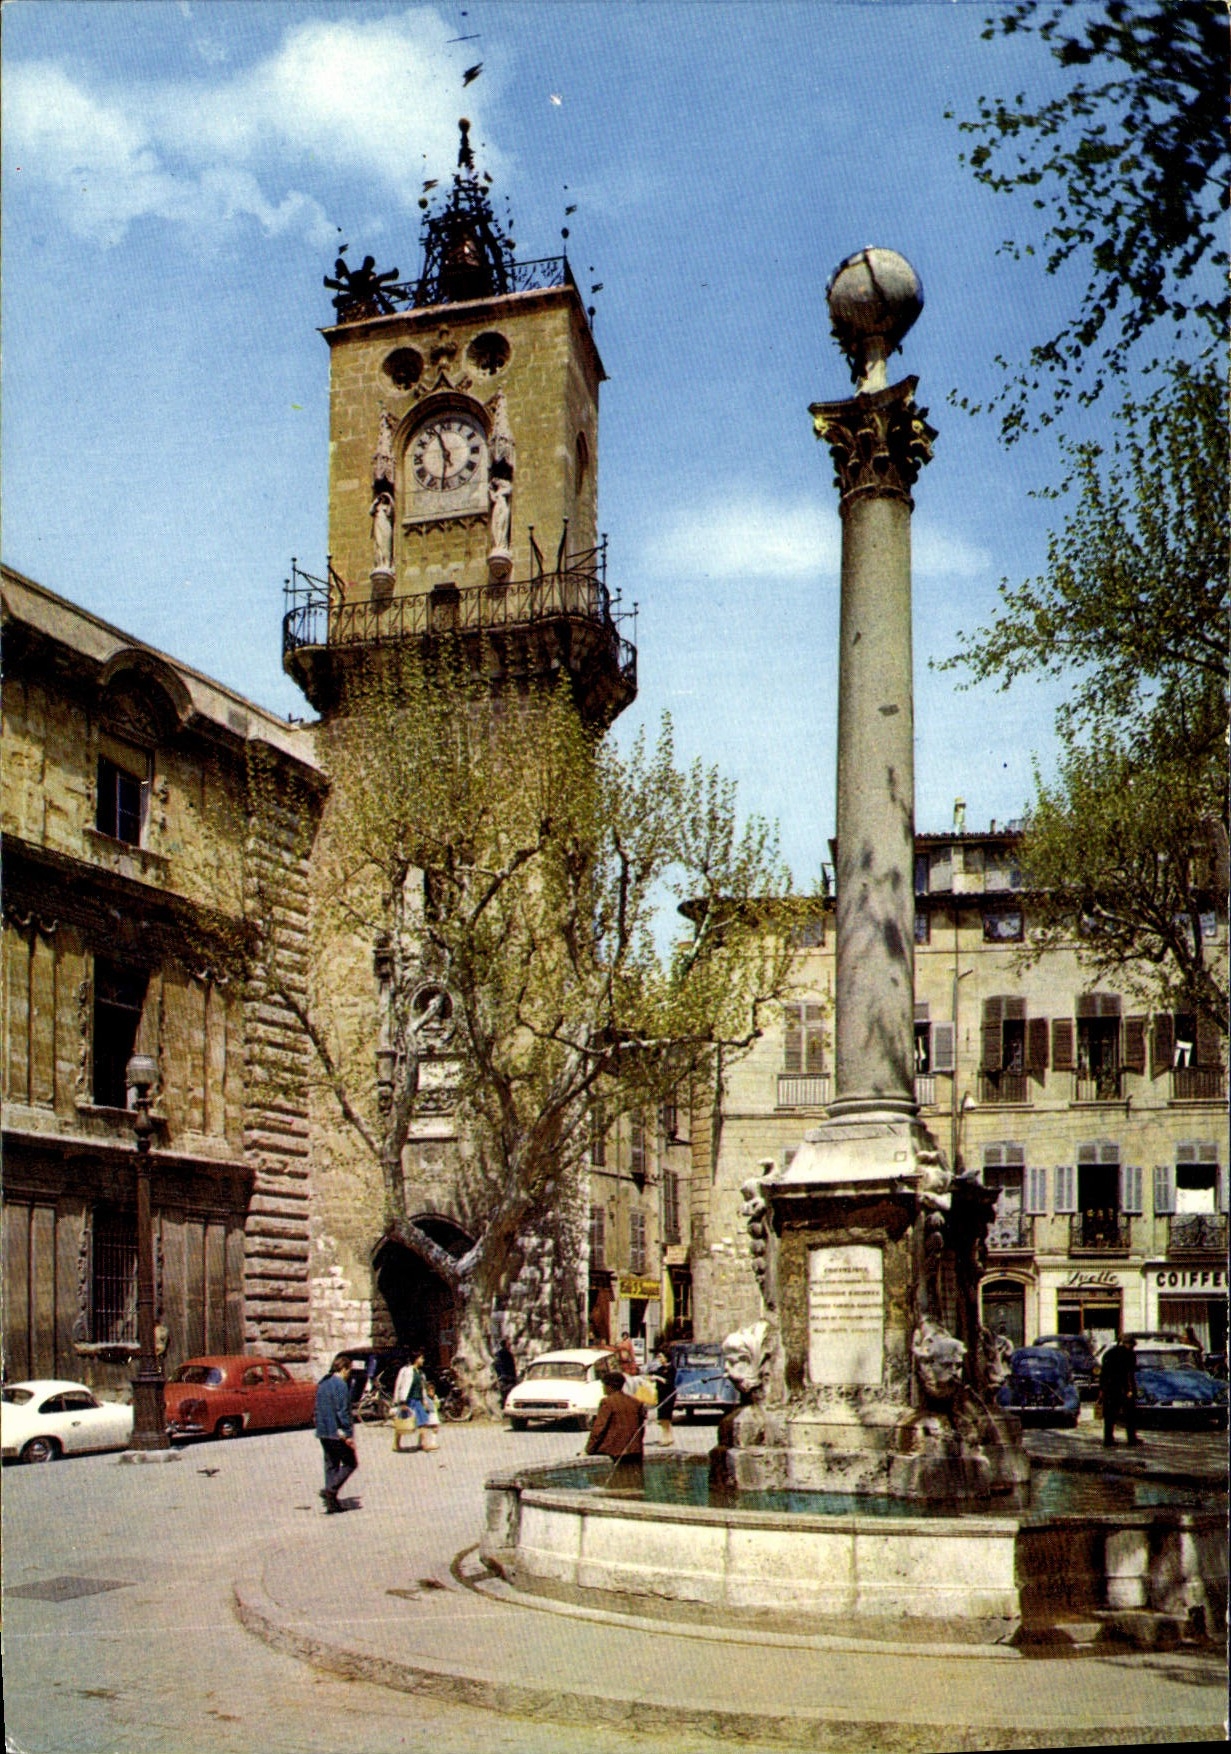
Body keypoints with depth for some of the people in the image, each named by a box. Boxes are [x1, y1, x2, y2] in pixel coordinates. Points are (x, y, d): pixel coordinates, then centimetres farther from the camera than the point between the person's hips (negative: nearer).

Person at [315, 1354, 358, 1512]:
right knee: (350, 1463, 4)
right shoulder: (341, 1385, -15)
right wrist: (349, 1434, -16)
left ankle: (331, 1503, 13)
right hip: (337, 1433, -8)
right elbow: (343, 1412, -19)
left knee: (331, 1466, 13)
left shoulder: (322, 1383, 12)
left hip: (323, 1433, 9)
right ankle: (331, 1490, -9)